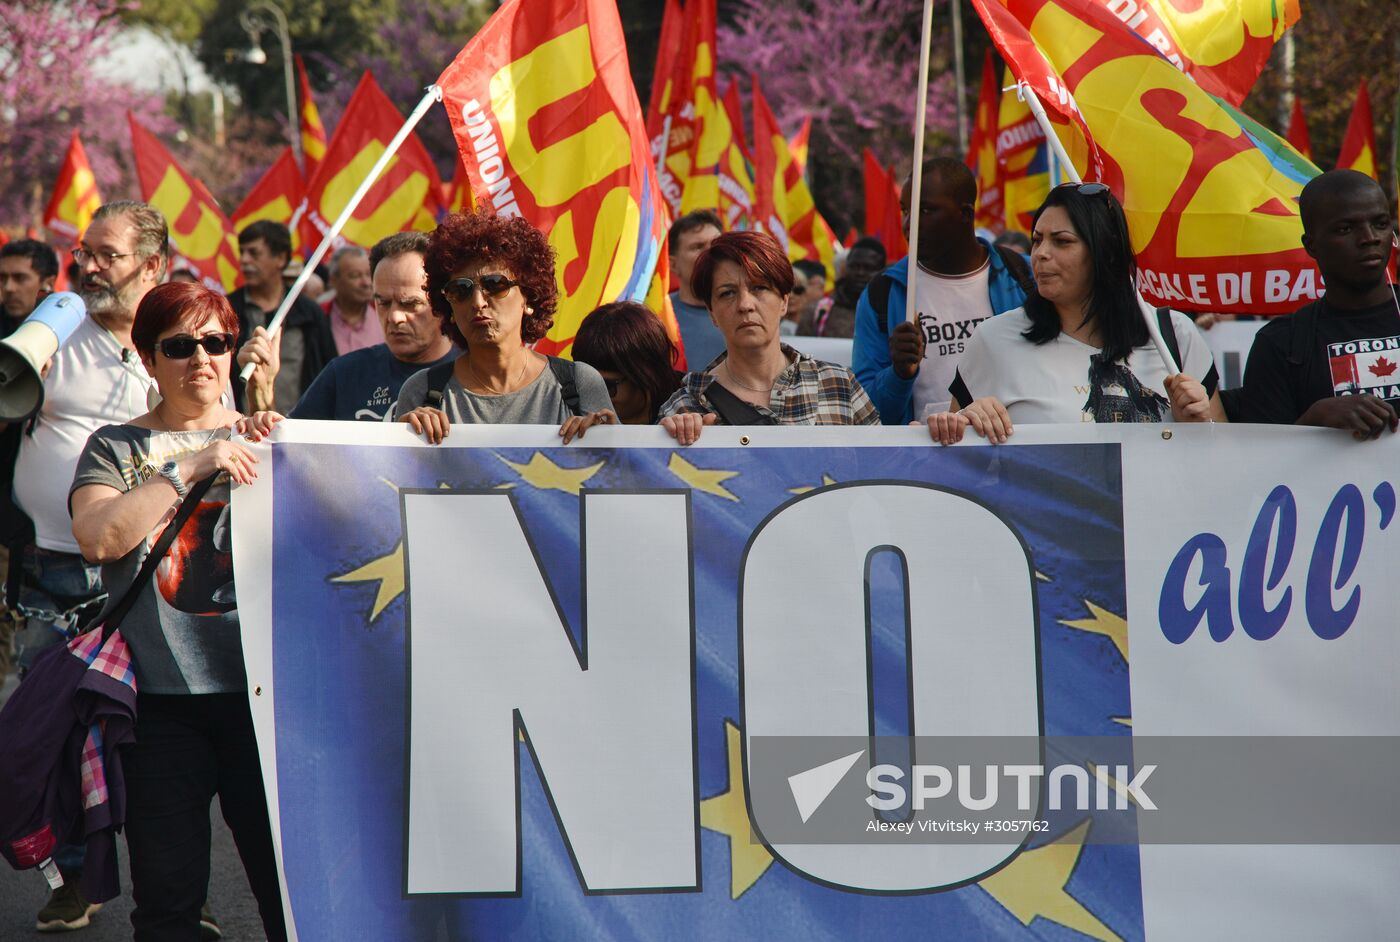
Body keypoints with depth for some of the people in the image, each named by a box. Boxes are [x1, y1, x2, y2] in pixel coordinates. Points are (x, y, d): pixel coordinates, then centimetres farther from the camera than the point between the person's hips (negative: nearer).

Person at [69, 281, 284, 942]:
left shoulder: (259, 440, 14)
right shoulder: (117, 447, 9)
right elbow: (99, 537, -11)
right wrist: (191, 466, -15)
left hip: (258, 684, 1)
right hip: (161, 691, -1)